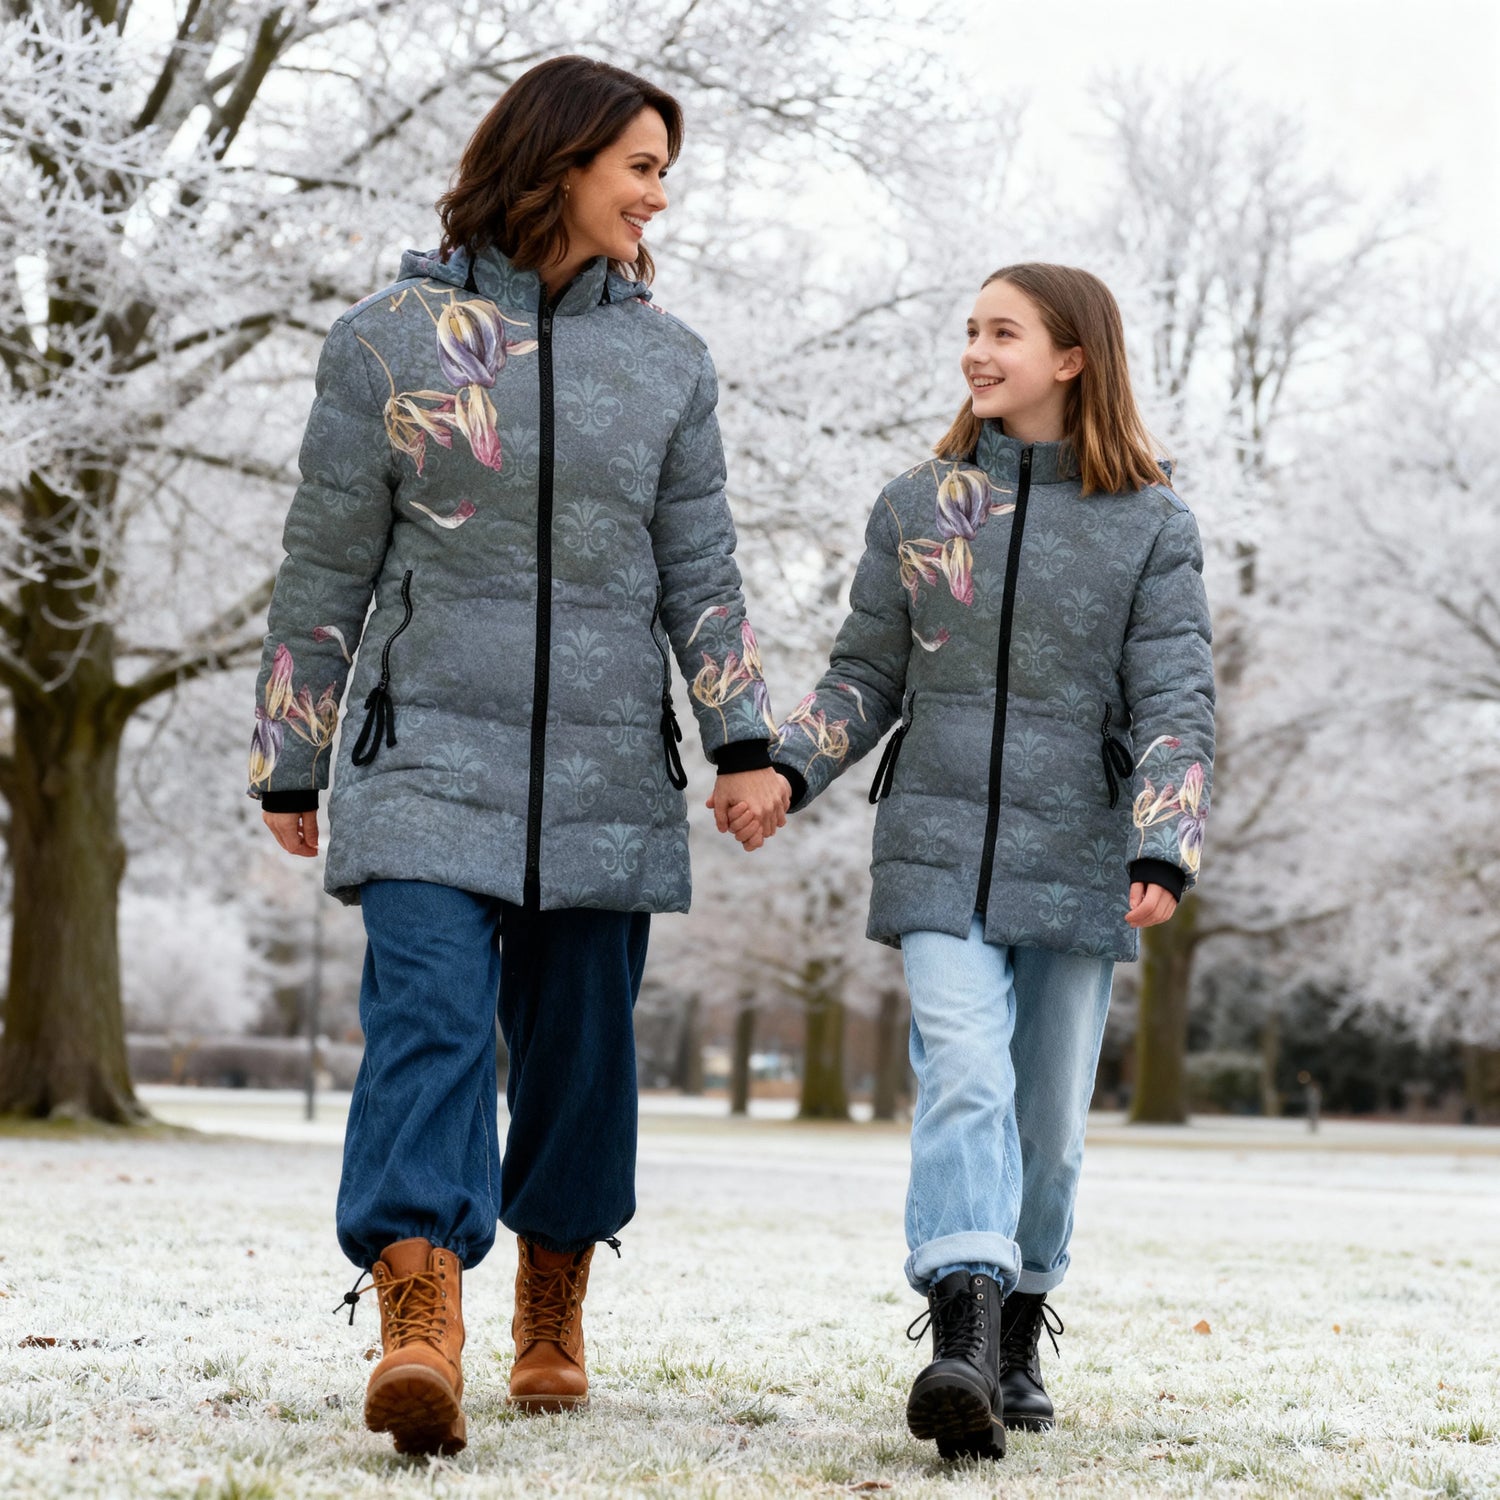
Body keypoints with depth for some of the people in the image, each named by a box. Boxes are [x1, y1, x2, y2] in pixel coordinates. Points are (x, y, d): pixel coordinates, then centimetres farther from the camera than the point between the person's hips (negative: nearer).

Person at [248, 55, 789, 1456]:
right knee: (428, 1017, -18)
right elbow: (324, 566, 5)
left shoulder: (665, 359, 10)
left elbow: (699, 570, 10)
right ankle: (418, 1329, -27)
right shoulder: (389, 338, 1)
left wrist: (744, 740, -3)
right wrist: (288, 765, 6)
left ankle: (552, 1315, 25)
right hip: (430, 753, -3)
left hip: (607, 769, 3)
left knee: (580, 1046, 7)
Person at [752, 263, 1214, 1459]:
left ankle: (1019, 1335, 27)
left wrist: (1164, 854, -18)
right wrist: (785, 770, -3)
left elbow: (1175, 706, -5)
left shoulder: (1151, 527, 1)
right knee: (964, 1084, -17)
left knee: (1048, 1123, 8)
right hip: (941, 855, 0)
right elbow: (865, 677, 13)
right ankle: (962, 1345, -28)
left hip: (1077, 866, 0)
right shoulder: (918, 508, 8)